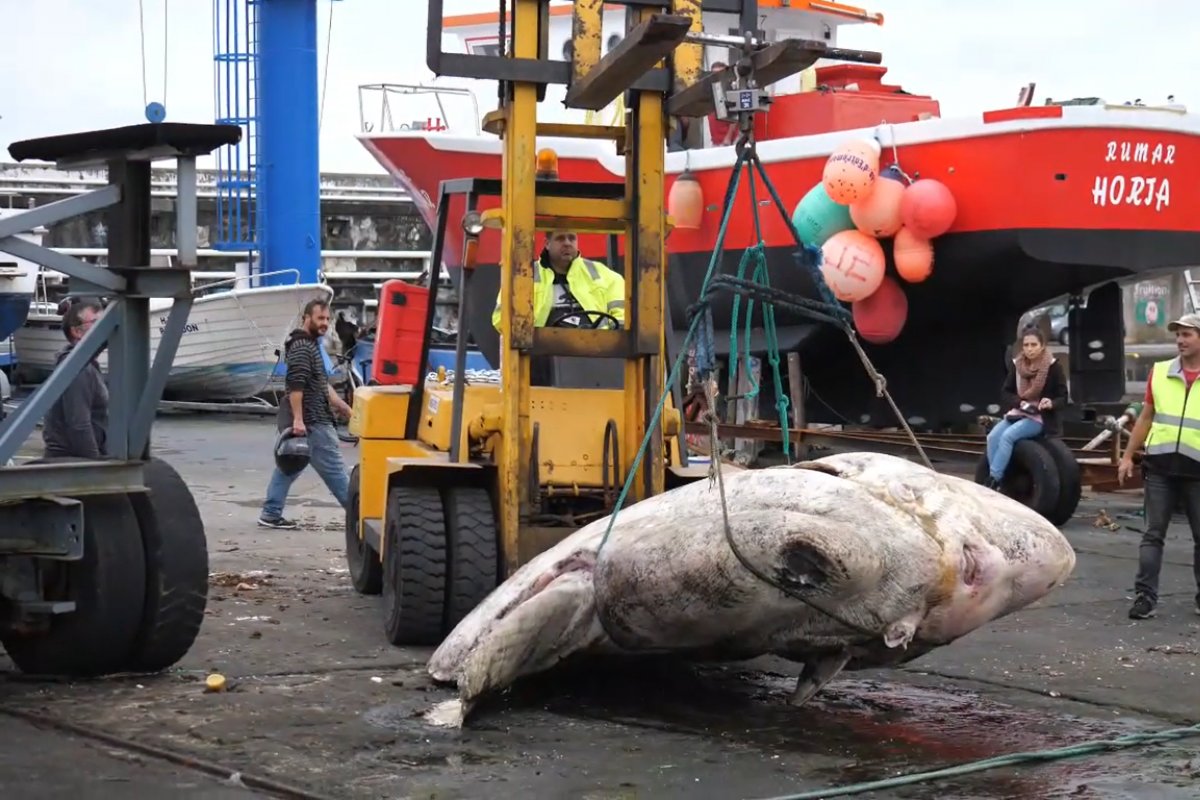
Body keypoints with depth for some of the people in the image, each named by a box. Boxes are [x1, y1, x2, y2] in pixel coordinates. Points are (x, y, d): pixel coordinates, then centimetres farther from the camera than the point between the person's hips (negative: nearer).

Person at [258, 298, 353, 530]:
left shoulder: (311, 344, 18)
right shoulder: (302, 347, -15)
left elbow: (321, 383, 25)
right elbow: (295, 386, -24)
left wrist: (340, 404, 24)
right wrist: (298, 419, -29)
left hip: (306, 419, 10)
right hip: (311, 421, -10)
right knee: (334, 469, -3)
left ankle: (271, 514, 12)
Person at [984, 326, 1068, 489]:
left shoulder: (1053, 366, -7)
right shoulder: (1016, 365, 5)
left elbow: (1063, 397, -4)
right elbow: (1005, 393, 7)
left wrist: (1051, 403, -26)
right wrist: (1020, 402, -13)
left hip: (1041, 417, -5)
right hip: (1017, 413, 5)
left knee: (1007, 436, -30)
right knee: (993, 436, -23)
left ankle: (993, 480, -29)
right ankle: (997, 480, -22)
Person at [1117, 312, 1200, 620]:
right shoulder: (1159, 372, 7)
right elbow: (1146, 417, 12)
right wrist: (1128, 456, 8)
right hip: (1160, 467, 1)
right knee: (1153, 534, 1)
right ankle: (1145, 597, 3)